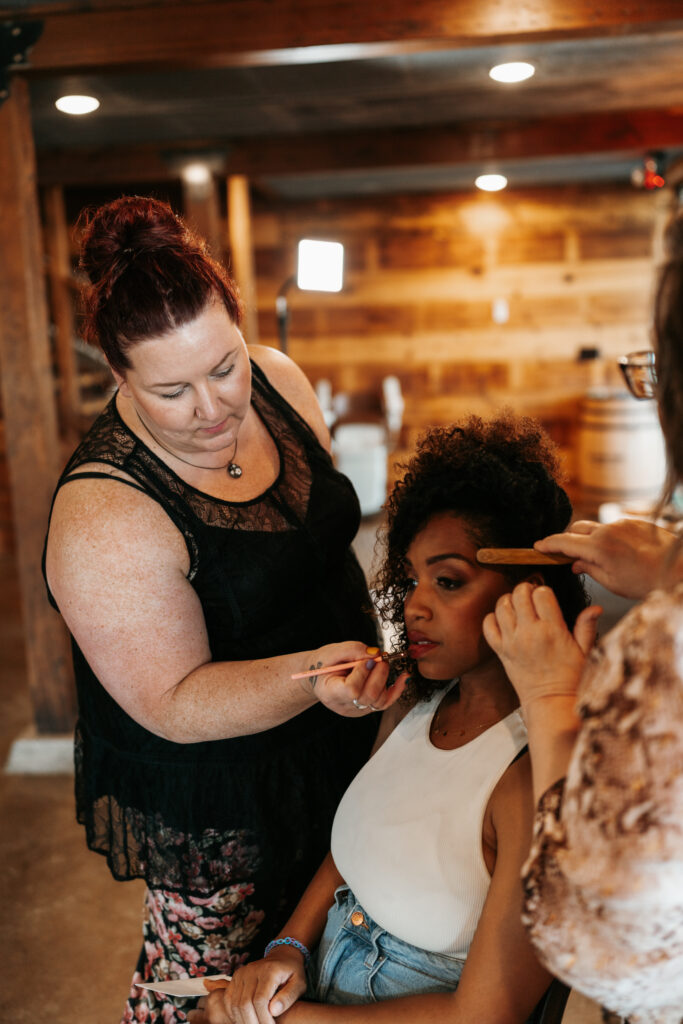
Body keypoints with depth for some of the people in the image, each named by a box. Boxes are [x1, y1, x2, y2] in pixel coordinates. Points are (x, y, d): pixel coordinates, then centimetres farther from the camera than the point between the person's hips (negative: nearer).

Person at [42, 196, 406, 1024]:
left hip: (330, 741, 6)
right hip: (210, 807, -6)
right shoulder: (103, 518, -30)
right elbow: (174, 704, -26)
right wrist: (312, 674, -41)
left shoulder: (276, 381, -9)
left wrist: (362, 654, 10)